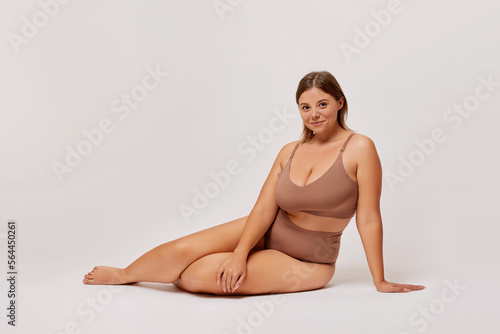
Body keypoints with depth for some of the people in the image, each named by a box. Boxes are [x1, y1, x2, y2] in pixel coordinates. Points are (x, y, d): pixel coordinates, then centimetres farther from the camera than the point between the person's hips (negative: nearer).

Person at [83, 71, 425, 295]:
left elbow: (369, 218, -14)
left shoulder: (360, 148, -14)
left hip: (307, 261, -4)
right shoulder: (290, 151, 1)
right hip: (266, 233, 4)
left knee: (204, 275, -22)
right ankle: (123, 275, 14)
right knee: (182, 249, -14)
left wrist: (380, 281, -10)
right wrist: (239, 254, -20)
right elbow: (263, 209, -5)